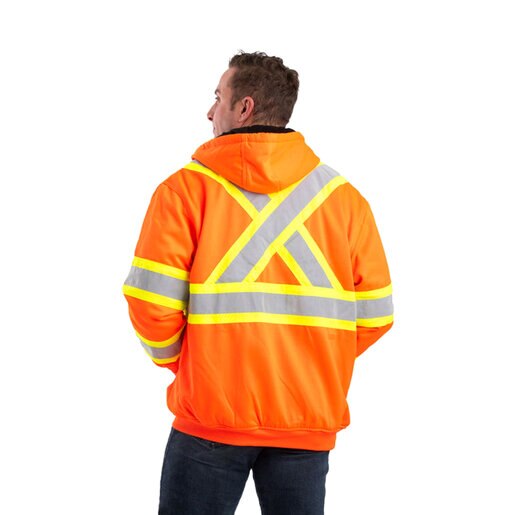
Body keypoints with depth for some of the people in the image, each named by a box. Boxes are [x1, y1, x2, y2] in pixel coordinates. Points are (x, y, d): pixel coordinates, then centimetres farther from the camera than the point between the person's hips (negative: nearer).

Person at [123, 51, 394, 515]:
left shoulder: (185, 188, -5)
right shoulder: (345, 197, 2)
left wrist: (173, 358, 9)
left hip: (210, 415, -2)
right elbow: (374, 314, 0)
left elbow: (151, 301, -11)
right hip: (309, 423, 2)